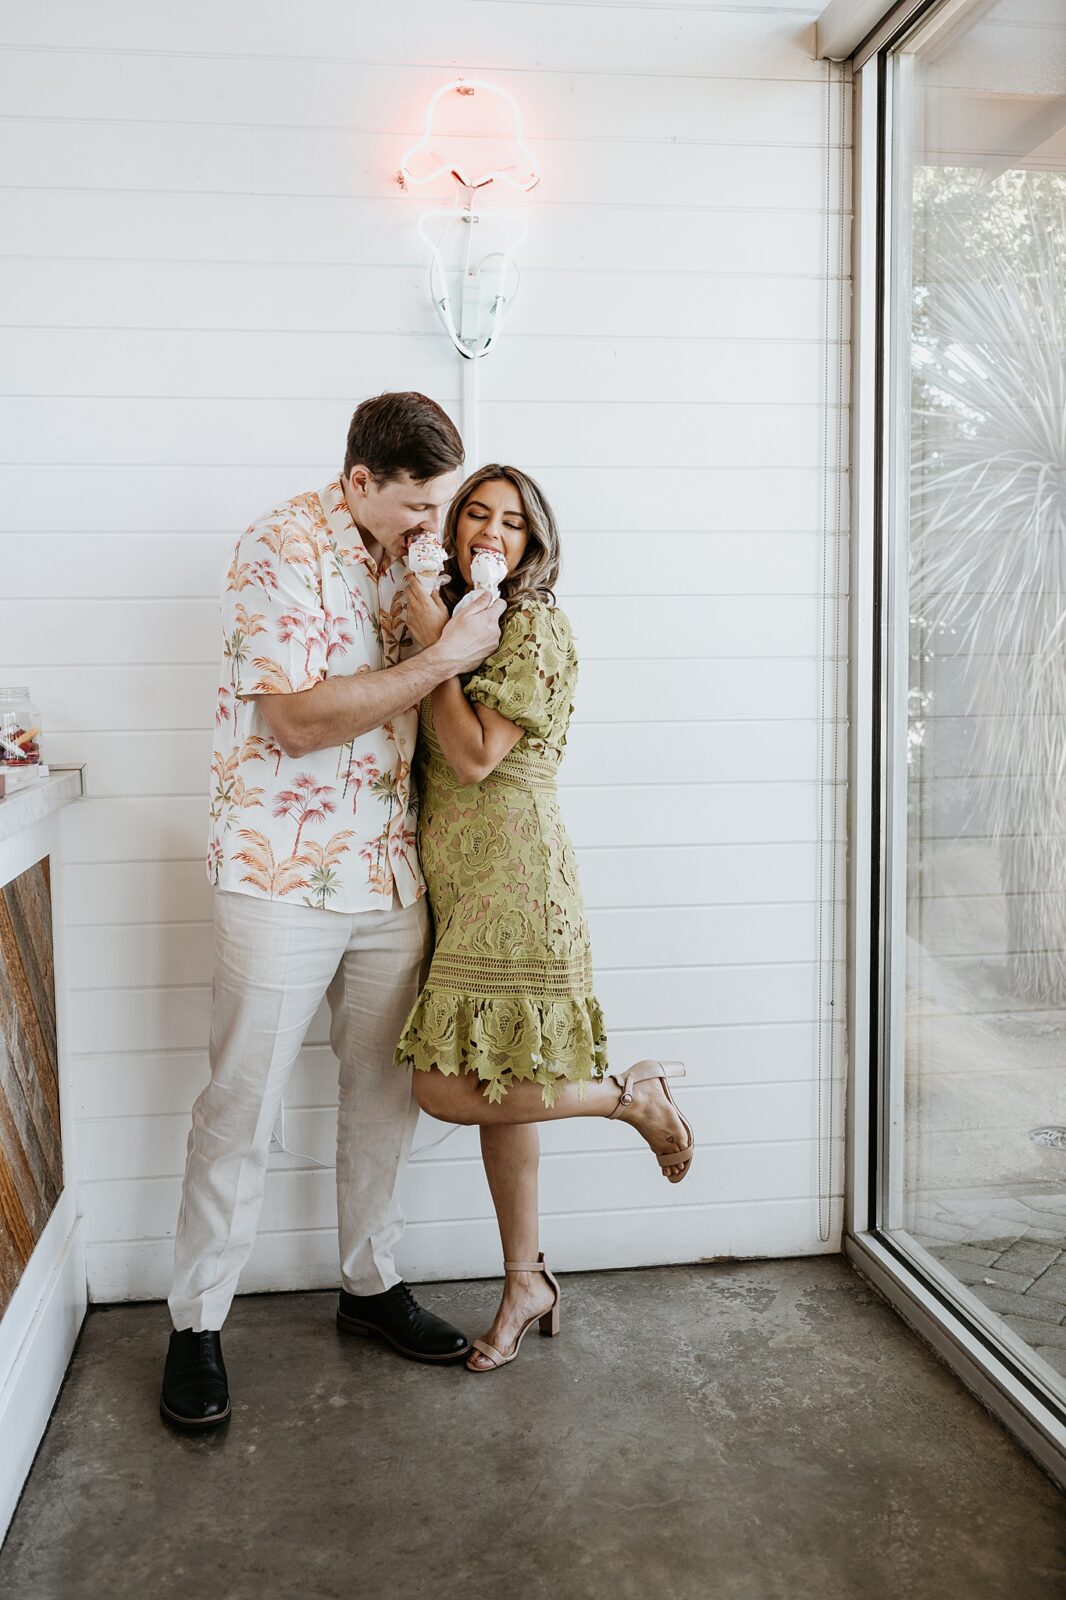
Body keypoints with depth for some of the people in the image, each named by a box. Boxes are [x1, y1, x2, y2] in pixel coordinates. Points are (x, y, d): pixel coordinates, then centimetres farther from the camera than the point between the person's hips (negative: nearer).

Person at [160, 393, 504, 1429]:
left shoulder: (407, 556, 11)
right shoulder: (281, 549, -12)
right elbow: (298, 719, -21)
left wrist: (455, 633, 3)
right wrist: (442, 657, -19)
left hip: (391, 872, 7)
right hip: (281, 875, -6)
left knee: (385, 1091, 14)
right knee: (241, 1106, 2)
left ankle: (370, 1284, 31)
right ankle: (195, 1325, 18)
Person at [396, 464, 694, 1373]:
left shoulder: (535, 626, -8)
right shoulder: (456, 617, 17)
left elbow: (476, 755, -17)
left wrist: (434, 647, -13)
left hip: (511, 875, -8)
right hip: (456, 880, 8)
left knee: (448, 1090, -12)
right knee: (491, 1087, 12)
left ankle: (633, 1096, 8)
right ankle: (527, 1282, 25)